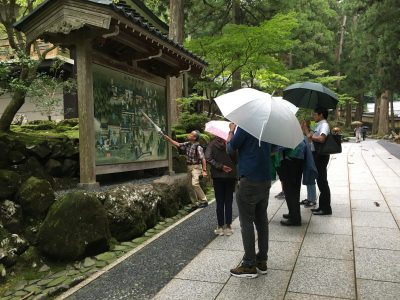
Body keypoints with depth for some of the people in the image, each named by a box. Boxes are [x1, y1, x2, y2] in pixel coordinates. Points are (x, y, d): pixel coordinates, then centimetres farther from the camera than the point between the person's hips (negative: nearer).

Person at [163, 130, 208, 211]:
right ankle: (195, 204, 19)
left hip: (196, 167, -8)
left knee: (195, 183, -25)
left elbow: (203, 159, -18)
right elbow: (178, 145, 14)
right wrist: (169, 139, 7)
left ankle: (203, 201, -13)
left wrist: (204, 170, -21)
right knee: (191, 186, 10)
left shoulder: (198, 147, -16)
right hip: (189, 167, 8)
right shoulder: (187, 144, 6)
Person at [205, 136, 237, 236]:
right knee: (228, 202, 9)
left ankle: (220, 227, 11)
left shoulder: (212, 144, -5)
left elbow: (208, 158, -16)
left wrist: (220, 166, -12)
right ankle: (228, 226, 11)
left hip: (217, 176, 0)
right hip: (231, 176, 0)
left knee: (219, 202, 8)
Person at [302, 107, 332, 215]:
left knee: (322, 182, -4)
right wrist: (305, 128, 16)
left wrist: (311, 136, -16)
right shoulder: (319, 125, 17)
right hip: (317, 154, 10)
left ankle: (326, 208, 3)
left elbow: (322, 139, -29)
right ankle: (322, 206, 23)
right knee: (320, 181, 14)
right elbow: (311, 137, 19)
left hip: (321, 155, -10)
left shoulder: (324, 125, -13)